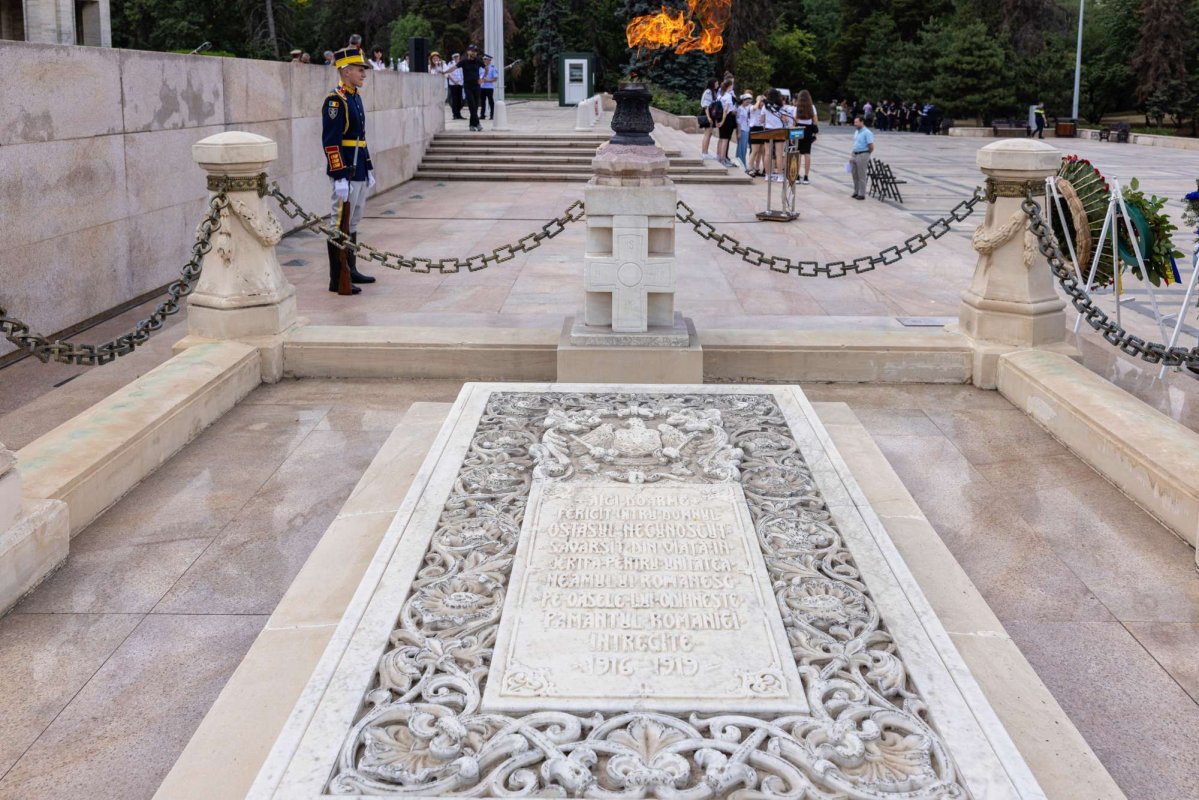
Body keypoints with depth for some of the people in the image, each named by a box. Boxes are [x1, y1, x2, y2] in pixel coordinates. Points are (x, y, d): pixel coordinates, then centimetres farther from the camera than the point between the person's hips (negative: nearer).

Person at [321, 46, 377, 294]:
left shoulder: (355, 97, 14)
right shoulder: (335, 100, -14)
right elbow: (331, 142, -19)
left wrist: (368, 169, 20)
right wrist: (340, 177, -23)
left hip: (359, 172, 10)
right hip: (346, 173, -10)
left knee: (353, 223, 17)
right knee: (341, 225, -5)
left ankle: (351, 270, 27)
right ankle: (337, 280, -1)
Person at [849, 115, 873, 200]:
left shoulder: (867, 133, -14)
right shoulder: (856, 131, 12)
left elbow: (871, 147, -15)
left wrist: (865, 154, -1)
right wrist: (852, 154, 14)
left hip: (862, 155, -8)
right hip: (855, 155, 8)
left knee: (861, 176, -2)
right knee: (855, 175, 13)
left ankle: (862, 194, 3)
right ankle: (856, 192, 23)